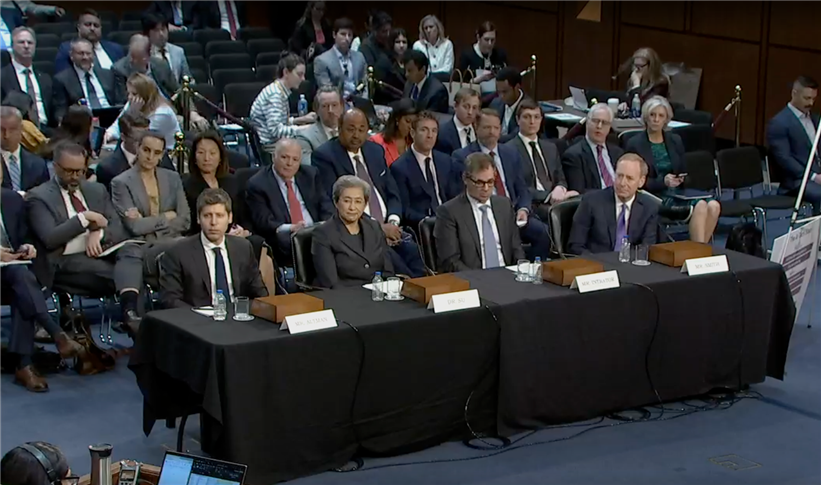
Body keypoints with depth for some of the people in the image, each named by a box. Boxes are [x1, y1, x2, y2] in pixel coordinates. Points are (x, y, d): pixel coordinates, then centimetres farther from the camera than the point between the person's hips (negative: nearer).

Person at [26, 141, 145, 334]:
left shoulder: (97, 190, 19)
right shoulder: (39, 197, 3)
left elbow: (120, 229, 13)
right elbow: (49, 238, -10)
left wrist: (99, 233, -10)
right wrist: (84, 217, -13)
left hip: (100, 252, 5)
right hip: (65, 262, -5)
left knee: (132, 250, -31)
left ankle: (129, 310, -49)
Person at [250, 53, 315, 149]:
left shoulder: (281, 91, 10)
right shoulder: (274, 94, -18)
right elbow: (276, 130, -25)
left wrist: (302, 119, 6)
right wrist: (302, 129, -20)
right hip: (269, 147, -9)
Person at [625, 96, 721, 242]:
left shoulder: (675, 140, 16)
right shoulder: (634, 144, 0)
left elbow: (684, 174, 19)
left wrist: (681, 179, -5)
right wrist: (663, 182, -18)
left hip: (677, 193, 6)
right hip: (653, 198, -6)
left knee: (714, 205, -25)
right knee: (700, 207, -30)